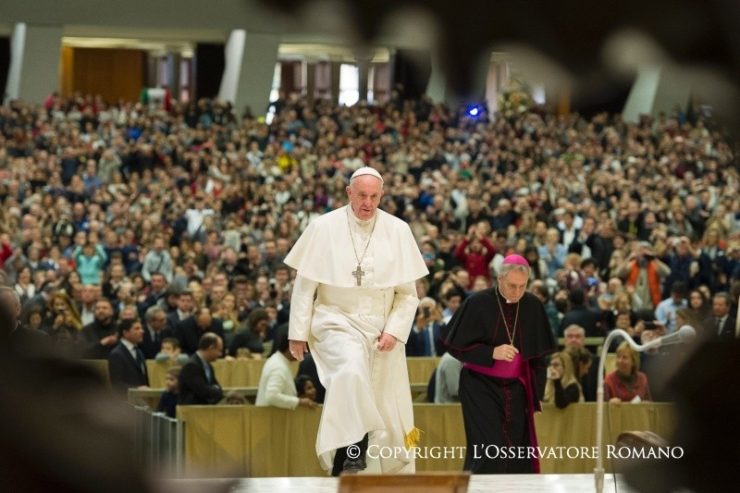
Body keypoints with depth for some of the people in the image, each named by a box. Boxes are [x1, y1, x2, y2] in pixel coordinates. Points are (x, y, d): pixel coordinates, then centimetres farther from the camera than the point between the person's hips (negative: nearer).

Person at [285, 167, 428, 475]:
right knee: (351, 372, -34)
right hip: (337, 322, -3)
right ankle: (351, 451, -32)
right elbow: (304, 284, 1)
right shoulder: (324, 227, -5)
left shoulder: (398, 231, -1)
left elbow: (408, 293, 3)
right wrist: (298, 332, -2)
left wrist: (395, 330, -9)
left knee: (392, 411, 6)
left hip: (382, 329, 3)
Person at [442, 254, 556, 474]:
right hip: (482, 387, -4)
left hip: (516, 388, 4)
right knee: (489, 451, -14)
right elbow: (457, 346, -8)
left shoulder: (533, 306, 1)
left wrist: (536, 389, 9)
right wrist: (492, 353, -20)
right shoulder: (479, 303, -11)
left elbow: (539, 352, 12)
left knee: (516, 456, 3)